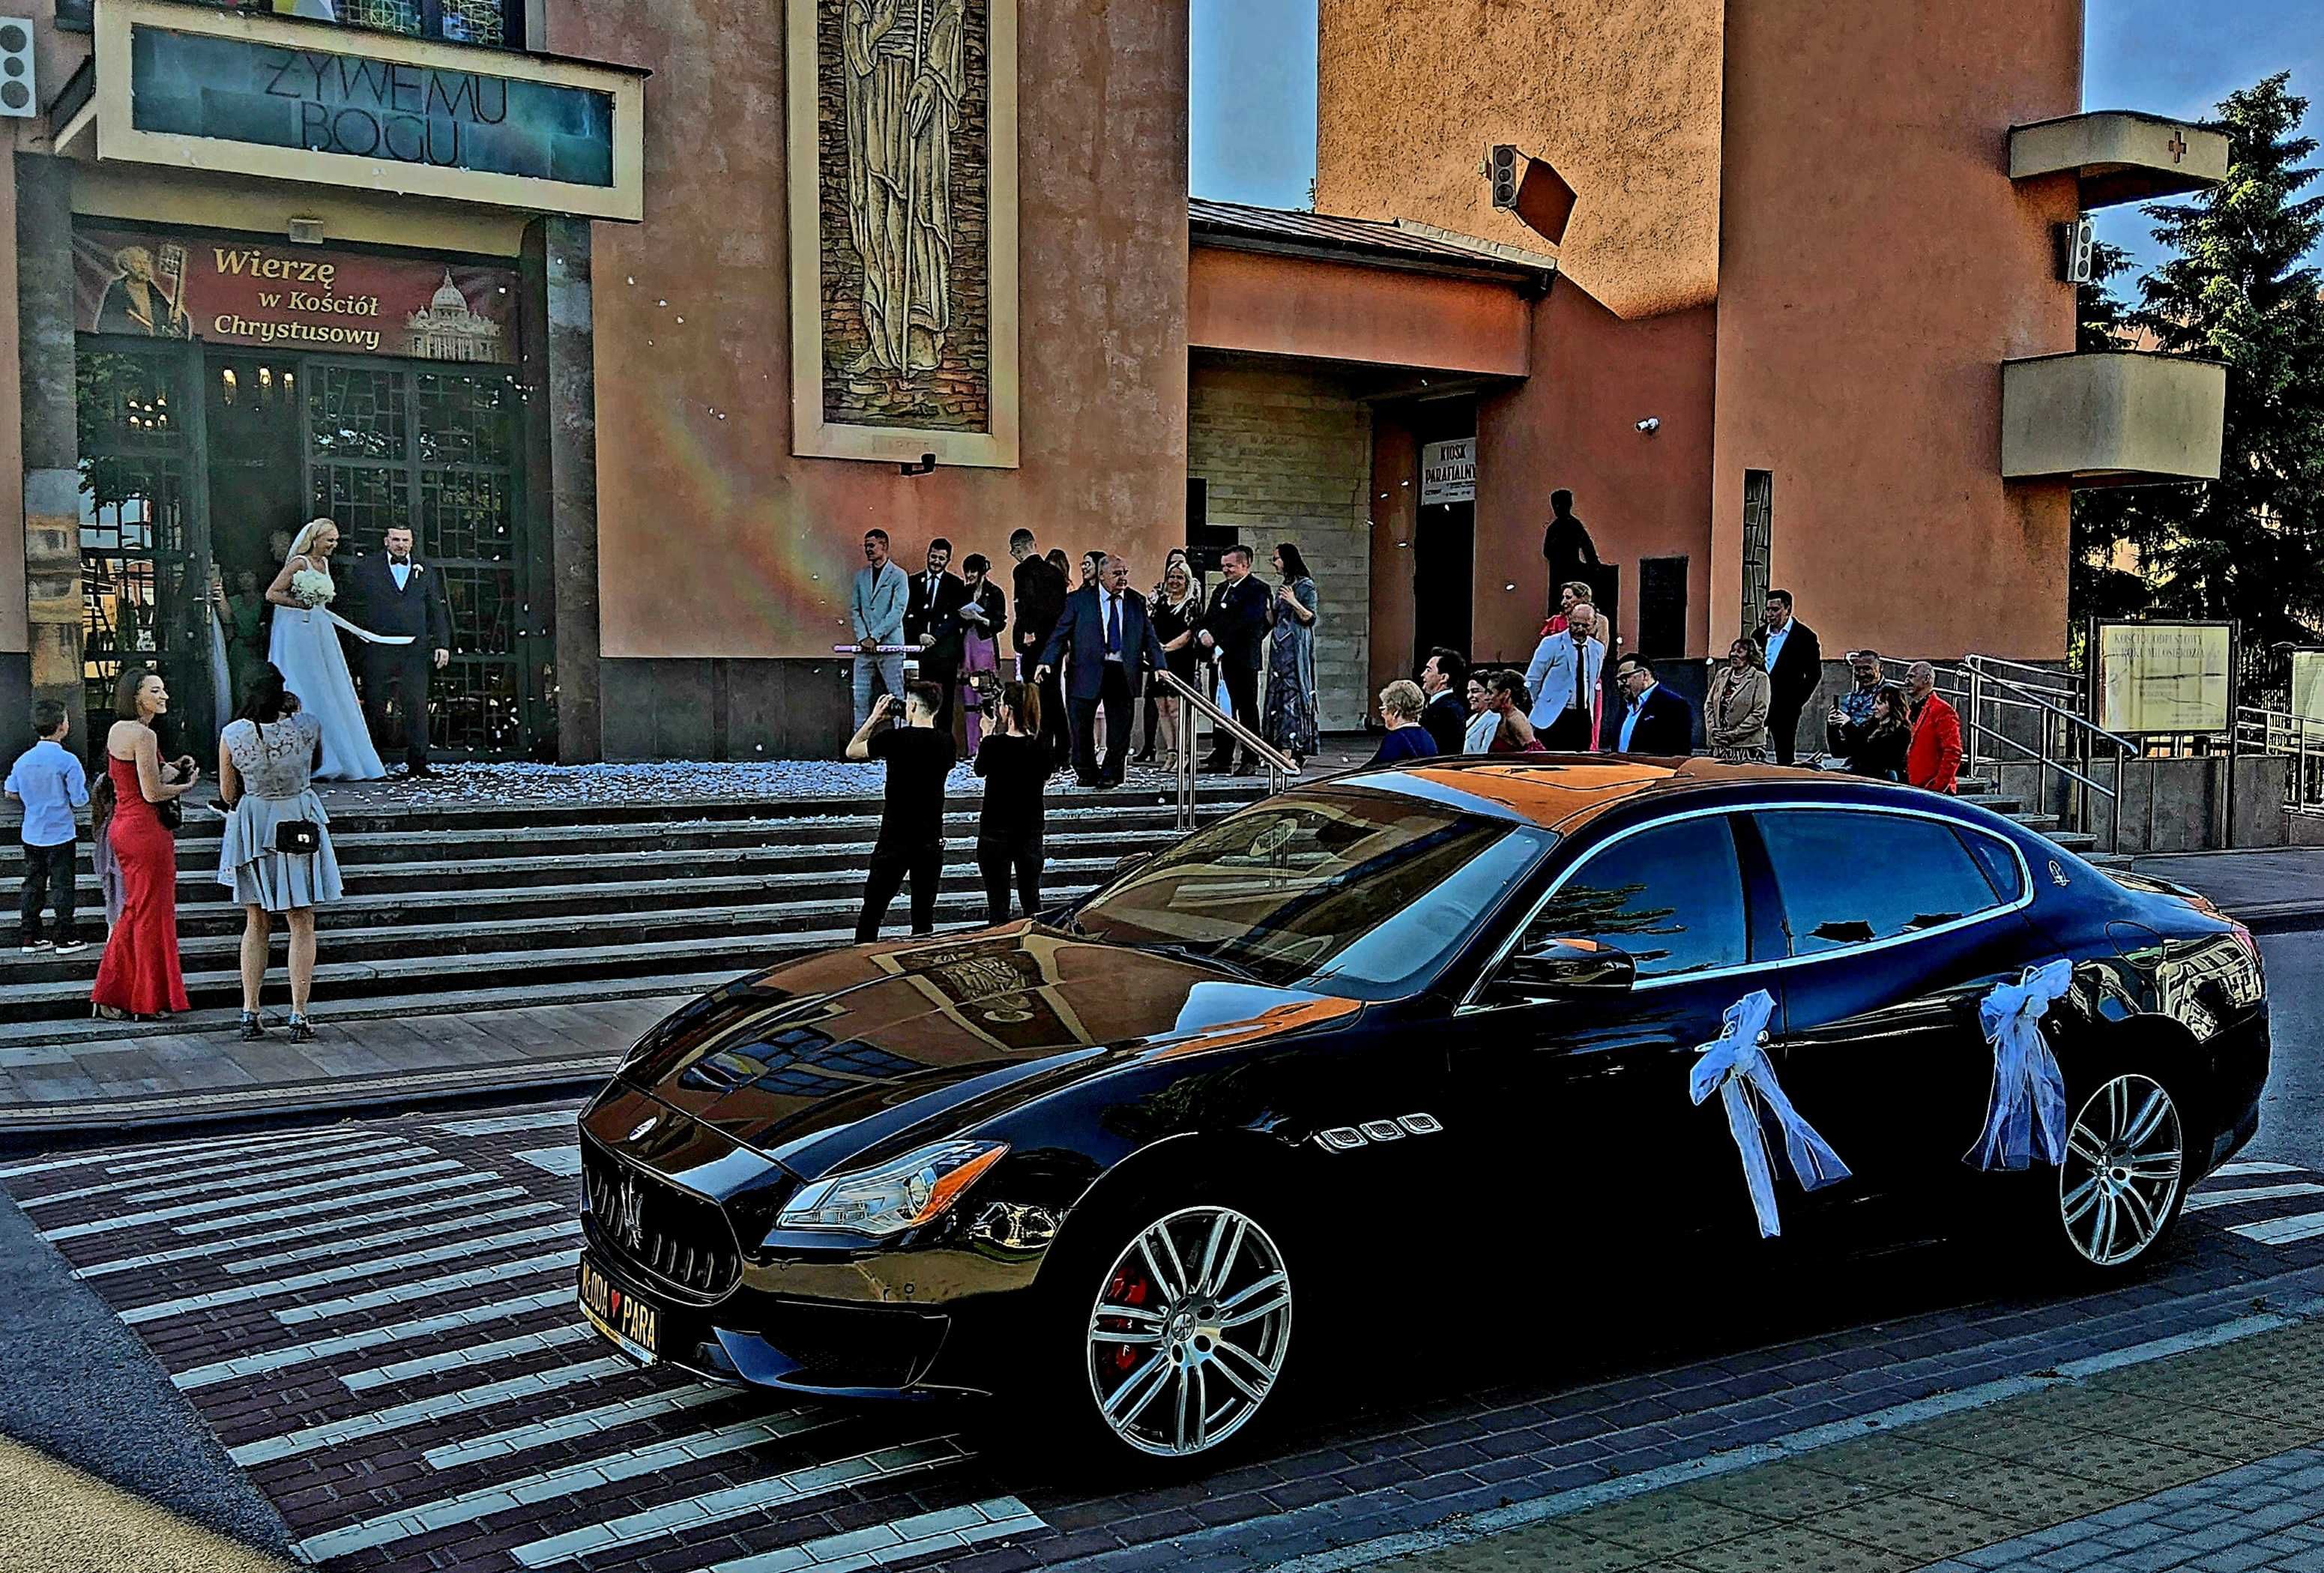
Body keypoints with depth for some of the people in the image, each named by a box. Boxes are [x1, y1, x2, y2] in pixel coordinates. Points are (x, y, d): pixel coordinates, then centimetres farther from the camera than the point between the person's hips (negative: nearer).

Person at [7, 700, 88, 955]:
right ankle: (65, 939, 8)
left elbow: (11, 792, 8)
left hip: (31, 835, 5)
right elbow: (79, 800, -16)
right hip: (60, 834, -5)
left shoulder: (23, 760, 0)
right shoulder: (67, 761, -17)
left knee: (33, 885, 13)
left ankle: (29, 937, 17)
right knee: (62, 886, 3)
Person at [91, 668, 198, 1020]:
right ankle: (152, 1000, 11)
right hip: (146, 830, -9)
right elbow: (151, 793, -20)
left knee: (135, 911, 18)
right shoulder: (143, 735, -18)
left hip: (122, 827, 10)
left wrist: (169, 768, 10)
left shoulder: (116, 730, 12)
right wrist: (186, 785, -4)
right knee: (152, 913, 2)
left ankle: (111, 995, 21)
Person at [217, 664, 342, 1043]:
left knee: (256, 924, 14)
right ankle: (299, 1016, 4)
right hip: (300, 824, -2)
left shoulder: (232, 735, -12)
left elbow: (228, 795, -1)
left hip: (252, 828, 2)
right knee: (302, 925, 6)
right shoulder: (307, 727, -15)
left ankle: (249, 1014, 15)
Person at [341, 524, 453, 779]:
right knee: (374, 706, 2)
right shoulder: (366, 567, 7)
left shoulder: (425, 571, 15)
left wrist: (442, 644, 7)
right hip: (378, 650, -1)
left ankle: (417, 764, 0)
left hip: (415, 650, 2)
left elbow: (437, 609, 15)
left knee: (416, 705, -4)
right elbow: (353, 606, 6)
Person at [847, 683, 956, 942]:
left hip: (895, 840, -4)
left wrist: (874, 718, 13)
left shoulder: (893, 738, -11)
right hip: (932, 840, 4)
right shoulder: (947, 743, -1)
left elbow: (851, 751, 4)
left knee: (871, 914, 4)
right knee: (924, 916, 11)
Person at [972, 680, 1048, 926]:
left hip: (996, 831, -4)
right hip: (1032, 829, 4)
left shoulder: (994, 744, -16)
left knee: (997, 903, 2)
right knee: (1032, 898, 15)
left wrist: (987, 733, 10)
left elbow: (979, 770, 3)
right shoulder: (1041, 745, -5)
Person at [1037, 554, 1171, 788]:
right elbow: (1060, 634, -1)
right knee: (1081, 728, 3)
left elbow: (1149, 638, 10)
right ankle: (1086, 773, 21)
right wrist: (1047, 662, -14)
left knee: (1119, 730, 4)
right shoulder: (1079, 600, 1)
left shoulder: (1137, 602, 9)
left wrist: (1159, 665, -4)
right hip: (1087, 673, -2)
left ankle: (1111, 774, 19)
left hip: (1123, 673, 2)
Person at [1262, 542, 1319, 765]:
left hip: (1296, 650, -8)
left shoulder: (1306, 585, -5)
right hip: (1279, 648, 8)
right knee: (1277, 694, 5)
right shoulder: (1282, 586, 18)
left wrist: (1294, 603, -23)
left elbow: (1310, 619, -10)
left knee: (1291, 693, -12)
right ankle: (1282, 749, 6)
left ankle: (1290, 749, -15)